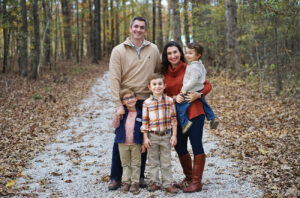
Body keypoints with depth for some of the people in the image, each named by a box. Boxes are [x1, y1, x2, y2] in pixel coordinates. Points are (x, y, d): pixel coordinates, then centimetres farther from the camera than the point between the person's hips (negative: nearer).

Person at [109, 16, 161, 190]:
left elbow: (159, 72, 13)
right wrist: (118, 104, -16)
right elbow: (114, 79, -8)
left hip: (146, 101, 2)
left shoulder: (153, 50, 5)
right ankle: (116, 178, 13)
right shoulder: (119, 50, -3)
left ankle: (141, 176, 20)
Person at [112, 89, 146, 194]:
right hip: (123, 143, 1)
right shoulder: (121, 112, -3)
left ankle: (135, 182, 15)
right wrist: (117, 116, -23)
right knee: (125, 164, 12)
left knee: (135, 164, 7)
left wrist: (143, 144, 0)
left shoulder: (140, 113, -5)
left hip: (136, 143, -1)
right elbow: (115, 125, -6)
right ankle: (126, 182, 22)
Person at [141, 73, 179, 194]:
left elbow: (173, 119, 2)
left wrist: (174, 135, -1)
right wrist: (145, 138, -4)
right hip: (152, 136, 0)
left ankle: (167, 184, 13)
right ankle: (154, 183, 20)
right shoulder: (147, 103, -3)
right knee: (153, 161, 9)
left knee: (166, 162, 7)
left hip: (166, 135, 0)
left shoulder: (169, 101, -1)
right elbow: (145, 121, -1)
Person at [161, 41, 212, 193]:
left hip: (193, 113, -5)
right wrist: (174, 98, -14)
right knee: (179, 147, 12)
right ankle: (188, 178, 29)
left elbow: (207, 85, 0)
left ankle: (196, 182, 8)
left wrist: (199, 94, -19)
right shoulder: (164, 73, 6)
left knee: (196, 145, -1)